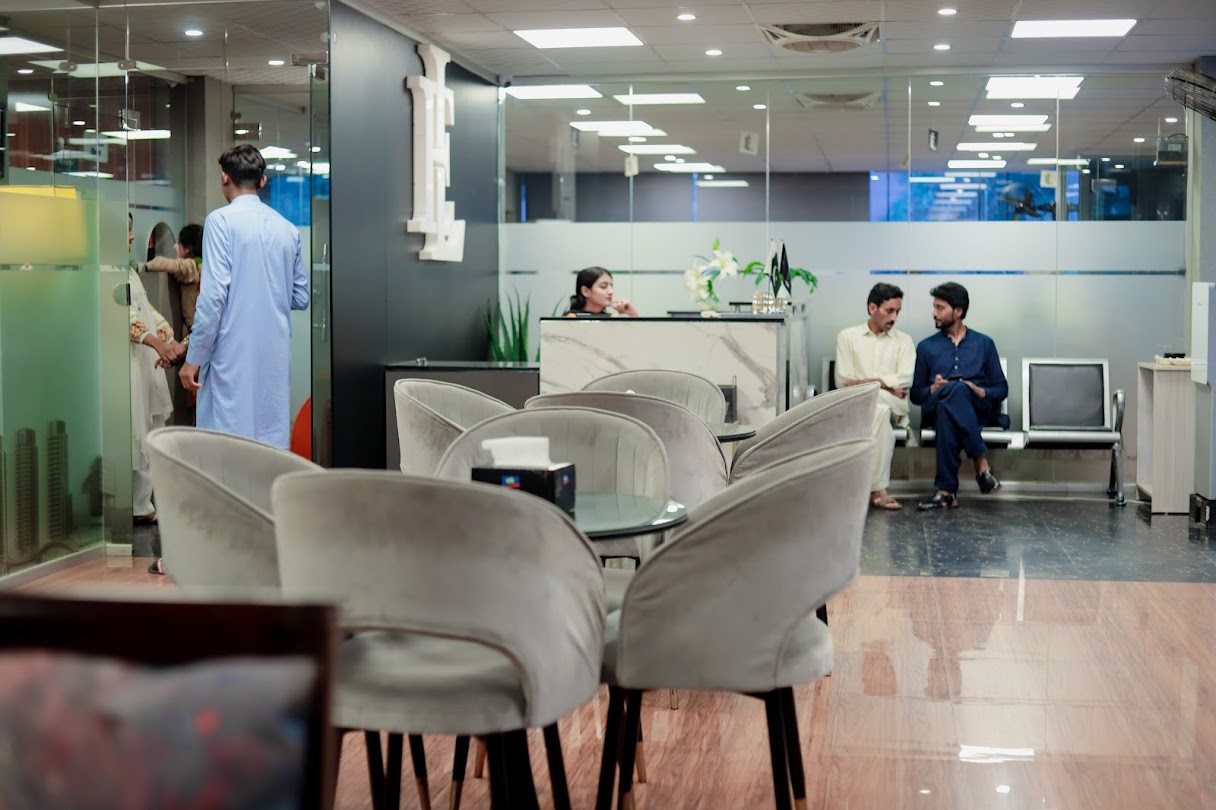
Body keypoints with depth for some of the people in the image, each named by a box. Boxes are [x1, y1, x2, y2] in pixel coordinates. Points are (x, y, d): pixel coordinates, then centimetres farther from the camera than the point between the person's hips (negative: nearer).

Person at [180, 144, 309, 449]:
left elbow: (213, 295, -13)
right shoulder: (287, 228, 10)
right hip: (276, 356, 5)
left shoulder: (221, 221, -6)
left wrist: (193, 358, -9)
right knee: (273, 442, 9)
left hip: (233, 355, -5)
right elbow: (301, 298, 15)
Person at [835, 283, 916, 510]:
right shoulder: (848, 337, 12)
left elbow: (905, 379, -2)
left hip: (894, 407, 0)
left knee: (874, 396, -36)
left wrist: (864, 382, -11)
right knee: (881, 410, -36)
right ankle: (878, 489, -37)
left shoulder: (903, 340, 15)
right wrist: (887, 386, -5)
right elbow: (842, 381, 1)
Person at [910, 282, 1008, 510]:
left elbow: (1002, 388, 15)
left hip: (977, 410, -1)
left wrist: (981, 392, -7)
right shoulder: (926, 347, 20)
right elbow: (915, 394, 17)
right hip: (936, 407, 1)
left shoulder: (984, 343, 18)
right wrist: (933, 389, -7)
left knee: (958, 389, -40)